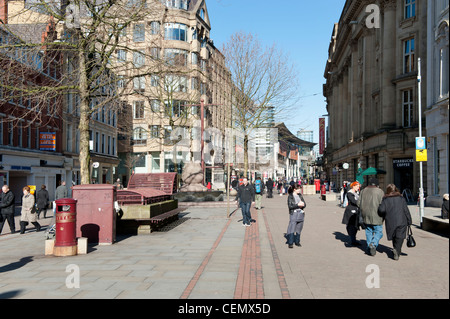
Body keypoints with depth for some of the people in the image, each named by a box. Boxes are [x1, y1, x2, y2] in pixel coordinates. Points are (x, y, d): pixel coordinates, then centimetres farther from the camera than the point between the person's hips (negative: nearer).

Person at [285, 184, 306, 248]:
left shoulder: (300, 195, 11)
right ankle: (290, 243, -5)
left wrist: (302, 205, -11)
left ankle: (297, 242, 21)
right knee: (292, 228, -9)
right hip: (293, 214, -5)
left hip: (301, 213, 6)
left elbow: (304, 204, 11)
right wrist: (298, 205, -18)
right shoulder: (290, 196, -5)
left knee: (299, 228, 10)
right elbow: (290, 206, -12)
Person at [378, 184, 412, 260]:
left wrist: (383, 216, 9)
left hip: (391, 222, 0)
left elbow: (381, 210, -14)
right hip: (402, 221, 0)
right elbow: (406, 210, 2)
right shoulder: (401, 198, 4)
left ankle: (397, 251, 21)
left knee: (394, 237, 18)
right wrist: (409, 222, 6)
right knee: (399, 237, -2)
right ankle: (397, 250, -20)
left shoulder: (385, 199, 0)